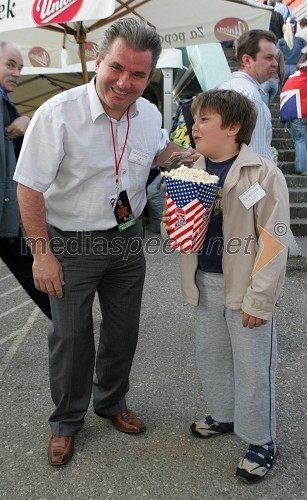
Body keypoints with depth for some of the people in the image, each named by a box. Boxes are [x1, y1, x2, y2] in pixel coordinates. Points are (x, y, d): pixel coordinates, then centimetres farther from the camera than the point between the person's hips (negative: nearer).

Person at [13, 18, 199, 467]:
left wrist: (195, 155, 2)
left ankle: (111, 402, 45)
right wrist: (42, 253, -17)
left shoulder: (150, 115, -3)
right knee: (71, 338, 9)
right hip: (72, 245, -5)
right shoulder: (58, 113, -21)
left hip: (128, 240, 5)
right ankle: (66, 421, 34)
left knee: (123, 331, 18)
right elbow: (30, 187, -17)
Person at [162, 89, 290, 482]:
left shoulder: (264, 175, -14)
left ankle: (261, 440, 26)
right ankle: (224, 415, 44)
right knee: (210, 358, 20)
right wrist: (170, 224, -12)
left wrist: (259, 300, -16)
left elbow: (274, 243, -15)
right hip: (205, 283, 6)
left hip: (246, 287, -6)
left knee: (252, 367, 6)